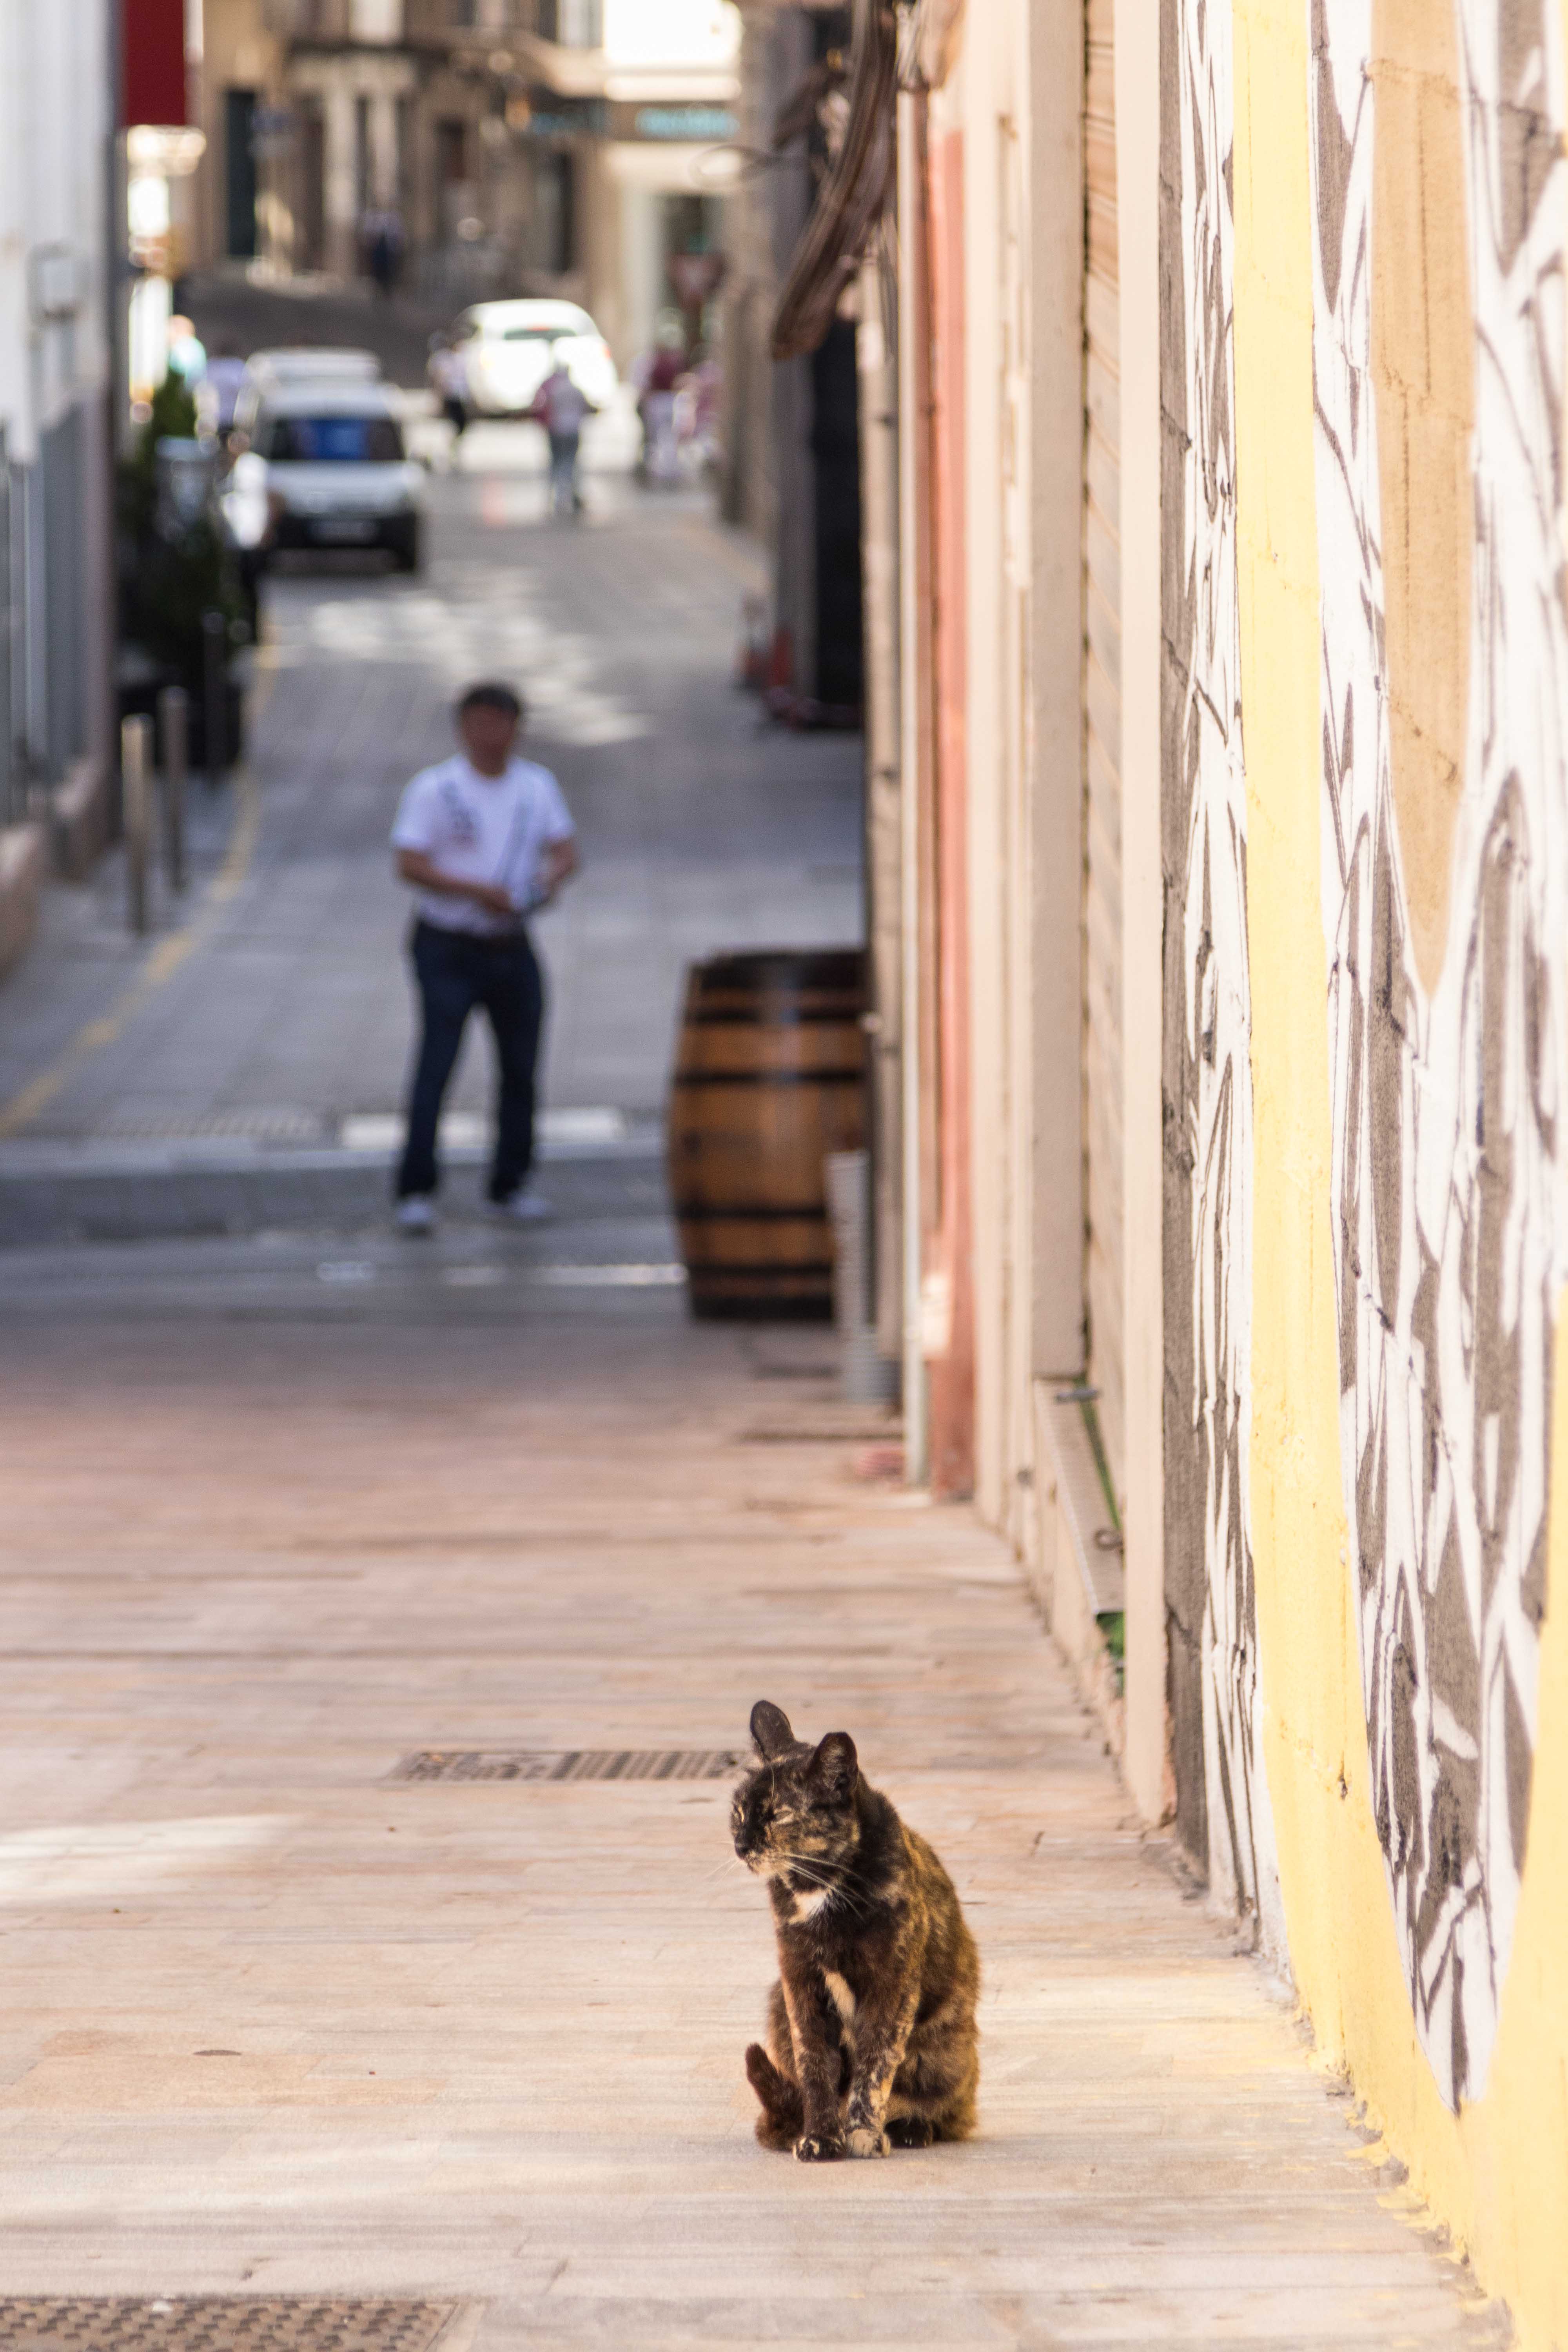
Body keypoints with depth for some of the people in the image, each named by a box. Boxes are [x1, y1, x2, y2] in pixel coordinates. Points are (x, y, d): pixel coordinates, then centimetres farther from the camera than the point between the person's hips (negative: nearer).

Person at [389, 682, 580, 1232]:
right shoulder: (434, 789, -7)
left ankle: (510, 1185, 20)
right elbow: (410, 865, -12)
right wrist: (477, 891, -23)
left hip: (512, 946, 5)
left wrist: (553, 875, -15)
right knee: (436, 1062, -13)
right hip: (448, 949, -5)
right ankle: (416, 1191, -14)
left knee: (520, 1066, 8)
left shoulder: (537, 786, 8)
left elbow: (565, 848, 10)